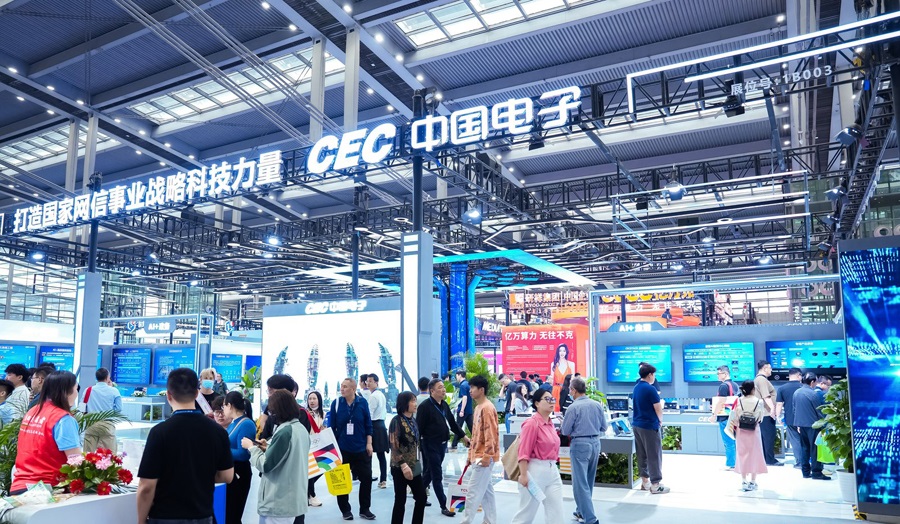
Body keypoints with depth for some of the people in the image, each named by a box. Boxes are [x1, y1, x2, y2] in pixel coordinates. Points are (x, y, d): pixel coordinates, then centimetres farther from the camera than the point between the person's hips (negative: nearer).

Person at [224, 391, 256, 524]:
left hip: (238, 474, -9)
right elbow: (228, 445, 13)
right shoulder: (233, 423, 9)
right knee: (224, 513, 19)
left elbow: (243, 454, -25)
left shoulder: (246, 424, -19)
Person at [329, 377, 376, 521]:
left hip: (361, 448, 1)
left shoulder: (362, 402, -5)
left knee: (366, 478, 5)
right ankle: (345, 510, 23)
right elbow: (332, 426, -1)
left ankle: (364, 509, 19)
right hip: (342, 449, 0)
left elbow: (368, 424, 0)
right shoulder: (336, 403, -6)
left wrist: (369, 443, -3)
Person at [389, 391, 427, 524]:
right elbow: (394, 446, -18)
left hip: (414, 466, 7)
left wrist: (417, 462, 15)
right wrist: (403, 465, -23)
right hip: (400, 467, -7)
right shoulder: (397, 421, -13)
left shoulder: (413, 420, 9)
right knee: (400, 500, 2)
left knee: (422, 498, 9)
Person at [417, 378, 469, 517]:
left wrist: (463, 436, 13)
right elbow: (419, 427, -15)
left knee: (430, 472, 18)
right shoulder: (425, 406, -16)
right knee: (437, 475, -2)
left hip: (442, 444, 8)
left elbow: (452, 422, 16)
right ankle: (443, 506, 5)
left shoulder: (444, 405, 8)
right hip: (431, 445, -8)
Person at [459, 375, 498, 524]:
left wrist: (486, 456, -22)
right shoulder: (478, 408, 14)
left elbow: (491, 434, -20)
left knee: (473, 492, -6)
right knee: (486, 491, 14)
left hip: (483, 457, -10)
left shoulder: (487, 408, -16)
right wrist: (470, 455, 19)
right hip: (478, 456, 10)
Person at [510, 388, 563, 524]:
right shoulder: (532, 424, -15)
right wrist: (523, 475, -20)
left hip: (552, 470, 8)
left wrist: (553, 467, 20)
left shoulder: (550, 423, 10)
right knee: (527, 511, 5)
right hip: (535, 471, -8)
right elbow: (523, 452, -17)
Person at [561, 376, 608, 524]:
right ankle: (582, 511, 32)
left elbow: (565, 431, -7)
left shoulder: (573, 408, -15)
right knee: (589, 480, 20)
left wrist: (575, 431, 14)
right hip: (595, 443, 6)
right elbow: (604, 427, 7)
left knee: (580, 482, 0)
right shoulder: (597, 405, 0)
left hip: (580, 445, -6)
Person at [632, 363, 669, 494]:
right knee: (654, 455, -3)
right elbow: (658, 409, -11)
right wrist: (660, 421, 7)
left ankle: (645, 482, 18)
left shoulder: (636, 388, 9)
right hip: (649, 426, -8)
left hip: (637, 424, 8)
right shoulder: (650, 389, -16)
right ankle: (655, 485, -1)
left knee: (642, 455, 12)